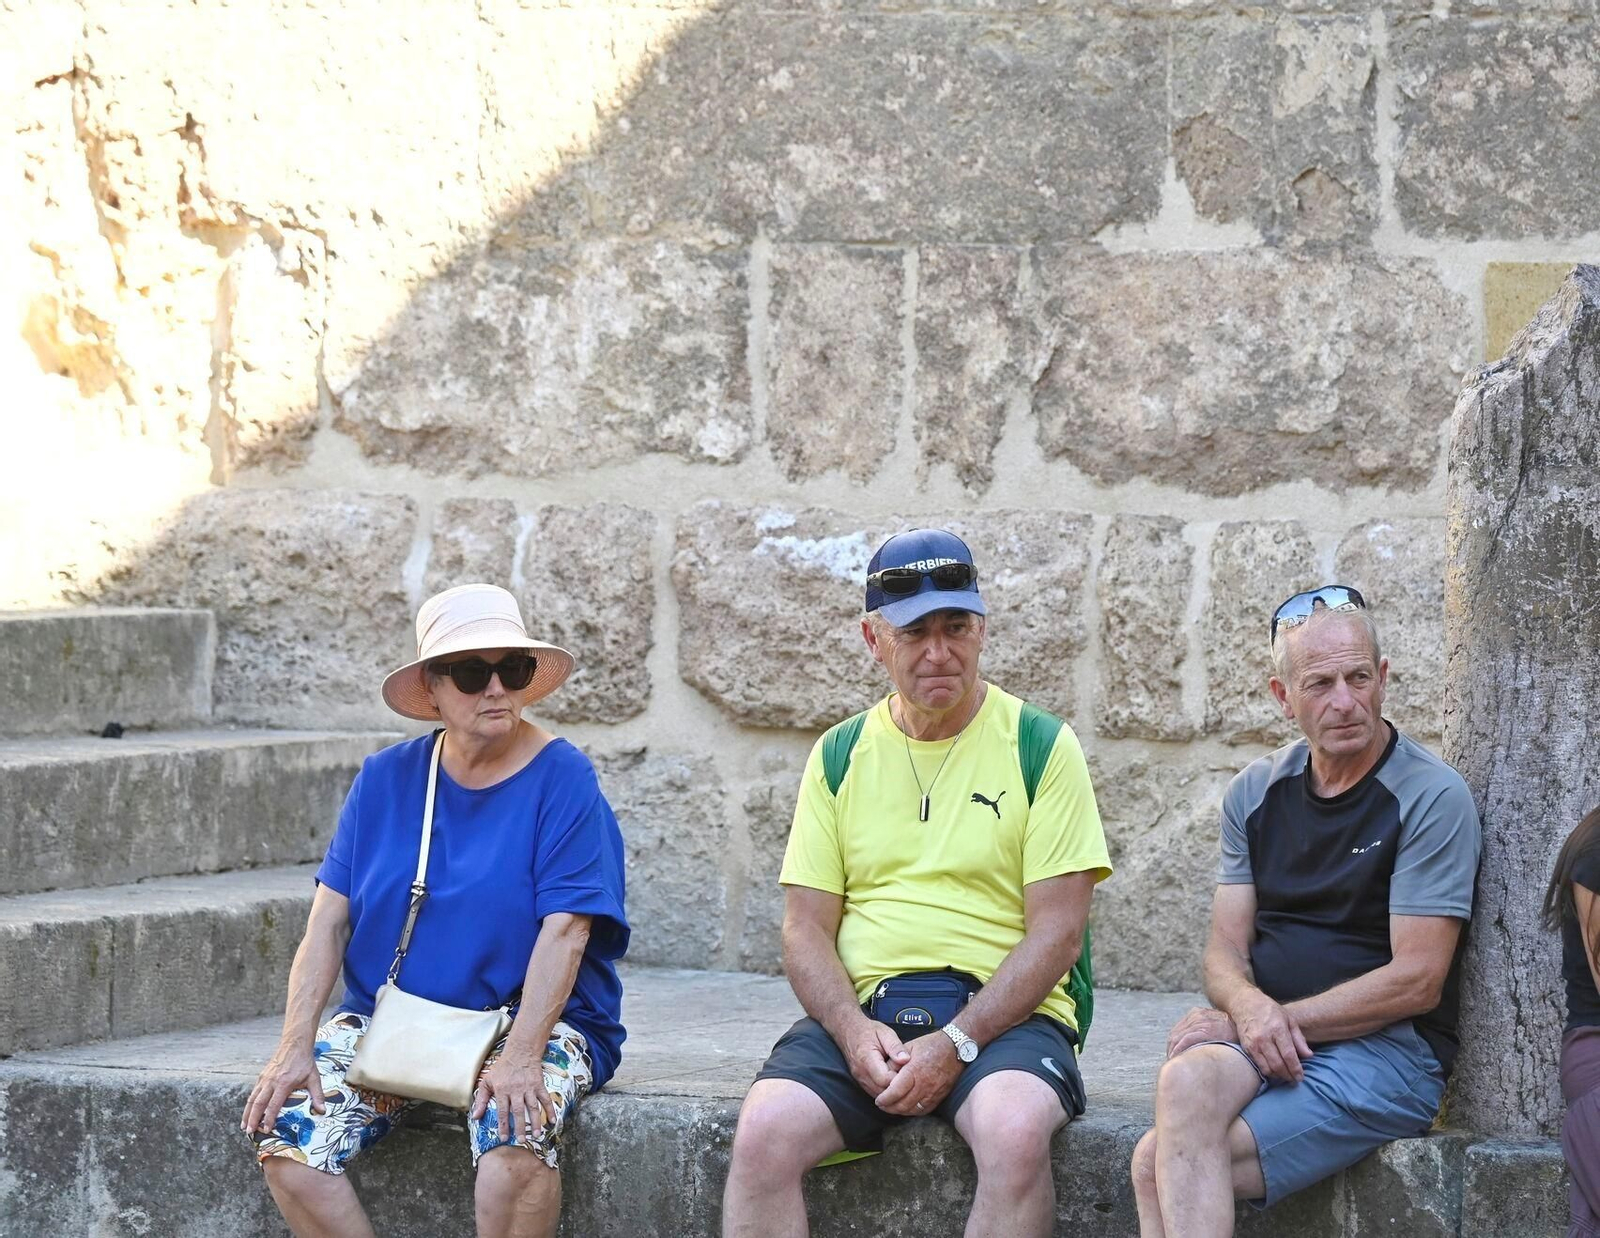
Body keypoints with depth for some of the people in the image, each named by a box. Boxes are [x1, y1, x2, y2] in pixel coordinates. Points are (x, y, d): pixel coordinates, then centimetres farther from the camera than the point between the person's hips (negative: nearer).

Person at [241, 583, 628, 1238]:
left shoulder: (561, 778, -7)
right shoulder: (385, 779, 4)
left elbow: (563, 932, -15)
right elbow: (329, 919, 1)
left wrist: (520, 1057, -27)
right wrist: (296, 1048, -12)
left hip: (531, 1021, -4)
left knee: (515, 1132, -35)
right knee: (284, 1133, -19)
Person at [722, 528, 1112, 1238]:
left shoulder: (1040, 746, 4)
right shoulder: (841, 755, 14)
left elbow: (1057, 933, -3)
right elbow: (806, 930, 10)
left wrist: (956, 1043, -15)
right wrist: (854, 1032, -11)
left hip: (1001, 1012, -2)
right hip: (859, 1008, 2)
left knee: (1016, 1132, -36)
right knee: (763, 1134, -27)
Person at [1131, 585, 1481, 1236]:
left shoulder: (1432, 796, -4)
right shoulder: (1256, 793, 13)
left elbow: (1416, 981, -9)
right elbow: (1225, 952, 10)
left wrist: (1285, 1020, -12)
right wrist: (1250, 1009, -14)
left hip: (1386, 1049, -5)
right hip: (1262, 1037, 5)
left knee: (1160, 1166, -27)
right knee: (1188, 1081, -33)